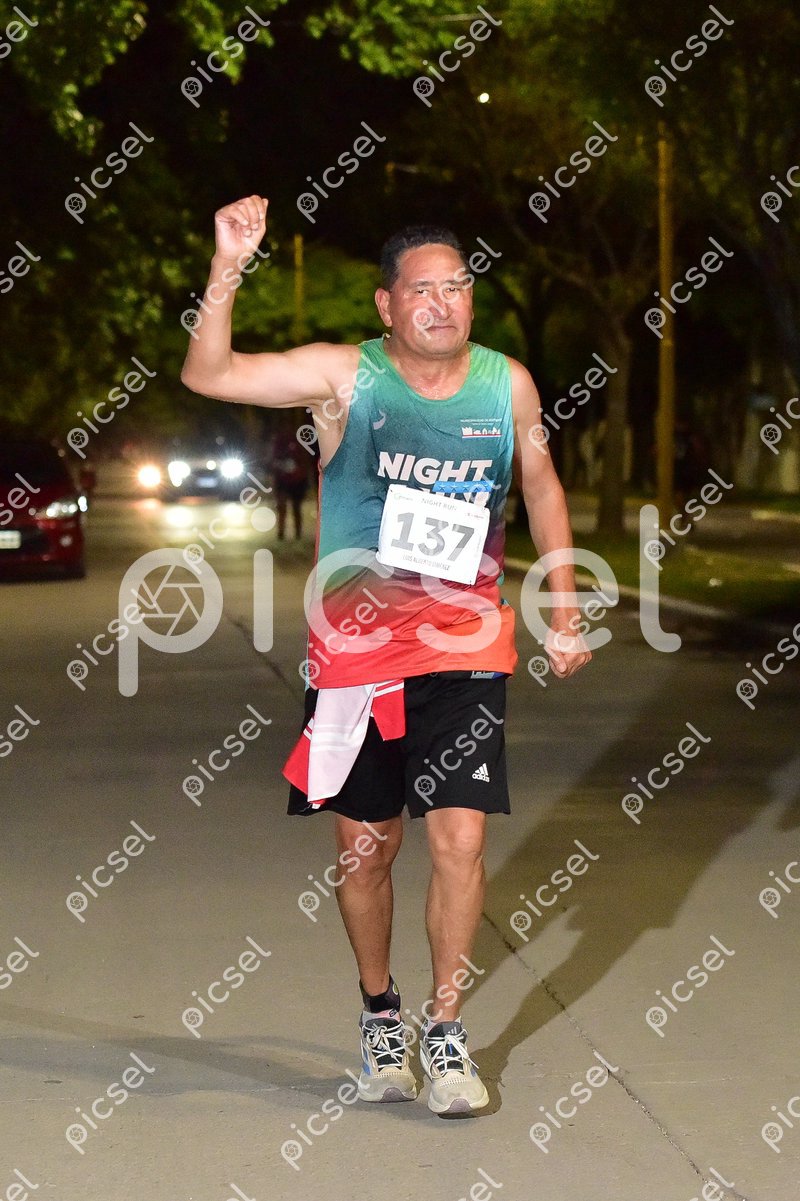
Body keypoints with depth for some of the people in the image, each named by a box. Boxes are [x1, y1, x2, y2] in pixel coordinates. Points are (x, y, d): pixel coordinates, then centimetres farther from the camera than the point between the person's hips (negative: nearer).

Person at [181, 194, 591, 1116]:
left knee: (461, 839, -10)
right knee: (364, 843, 8)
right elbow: (206, 375, -16)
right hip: (353, 642, -1)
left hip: (463, 646, 1)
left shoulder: (507, 384, 1)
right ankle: (379, 1017, 30)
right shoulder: (344, 376, -7)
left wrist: (563, 611, 12)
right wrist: (228, 266, -28)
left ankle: (444, 1032, 6)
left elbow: (541, 488, 16)